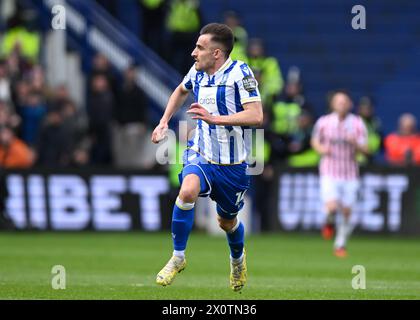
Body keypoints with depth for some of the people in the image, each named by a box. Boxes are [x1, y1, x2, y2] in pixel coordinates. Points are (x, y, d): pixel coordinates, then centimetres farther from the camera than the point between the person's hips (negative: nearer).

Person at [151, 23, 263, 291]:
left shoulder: (239, 73, -16)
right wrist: (164, 122, 19)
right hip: (201, 154, 3)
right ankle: (178, 257, -15)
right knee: (188, 190, -30)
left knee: (228, 223, 14)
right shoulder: (197, 72, 2)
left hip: (232, 164, -3)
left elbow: (256, 116, -26)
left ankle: (238, 259, 49)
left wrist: (214, 118, -32)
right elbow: (181, 91, 28)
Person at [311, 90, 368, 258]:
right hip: (330, 172, -1)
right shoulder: (323, 122, -2)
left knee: (346, 211, 5)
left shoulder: (357, 123, -2)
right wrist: (320, 148, -8)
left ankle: (340, 245, 24)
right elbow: (315, 140, 14)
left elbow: (365, 149, -3)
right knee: (331, 207, -19)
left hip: (350, 173, 1)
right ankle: (329, 223, 18)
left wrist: (355, 143, -24)